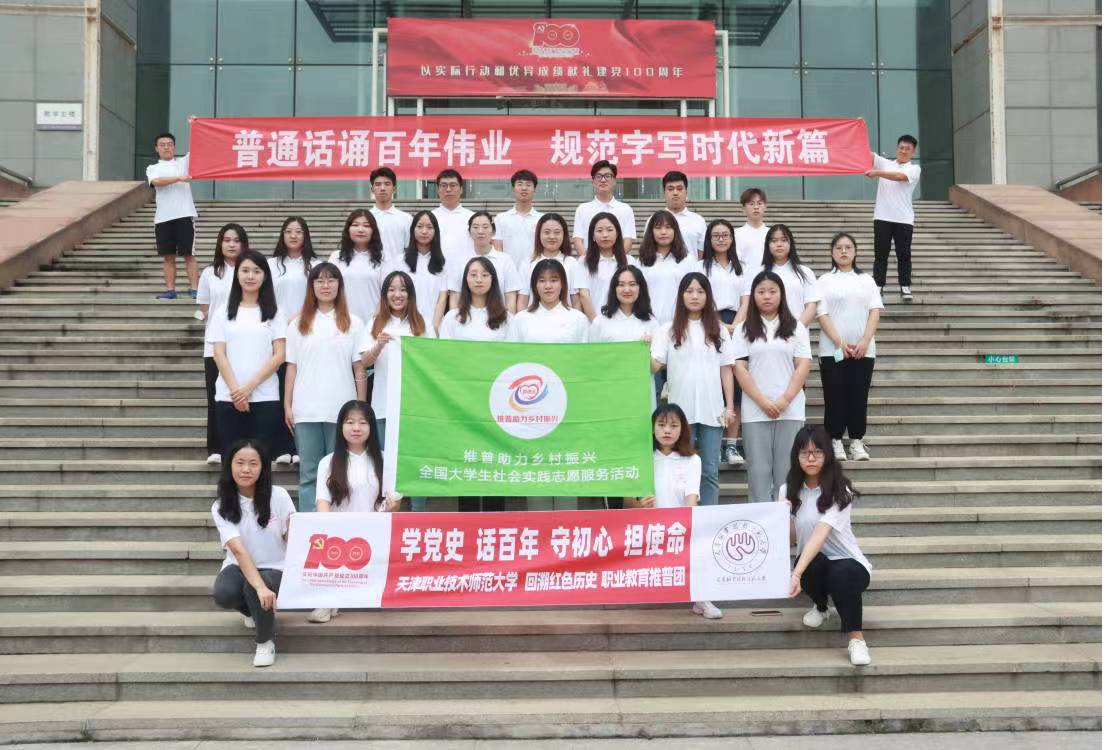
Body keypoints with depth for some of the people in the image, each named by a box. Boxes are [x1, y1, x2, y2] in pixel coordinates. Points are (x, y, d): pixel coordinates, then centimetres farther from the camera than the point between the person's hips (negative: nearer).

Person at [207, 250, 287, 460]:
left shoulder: (274, 313, 6)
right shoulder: (223, 313, 9)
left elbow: (279, 355, -1)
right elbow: (219, 355, 3)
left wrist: (250, 386, -10)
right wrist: (235, 389, -10)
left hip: (265, 398, -1)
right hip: (229, 398, 1)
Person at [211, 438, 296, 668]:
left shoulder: (278, 496, -11)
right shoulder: (221, 506, -11)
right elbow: (238, 551, -24)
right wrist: (261, 587, -38)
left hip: (274, 569, -2)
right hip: (239, 567, 2)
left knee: (252, 590, -34)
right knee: (222, 594, -31)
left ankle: (265, 642, -5)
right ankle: (251, 611, 8)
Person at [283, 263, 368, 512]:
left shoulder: (353, 323, 6)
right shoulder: (299, 324, 10)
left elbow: (359, 369, 4)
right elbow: (292, 367, 8)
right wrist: (287, 405, 2)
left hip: (341, 409, -1)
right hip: (306, 410, 1)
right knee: (309, 472, 4)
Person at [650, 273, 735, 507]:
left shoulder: (718, 330, 10)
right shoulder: (668, 330, 4)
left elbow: (726, 369, 8)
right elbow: (654, 366, -5)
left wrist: (730, 406, 2)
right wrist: (645, 352, -26)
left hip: (712, 410, 2)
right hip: (681, 411, -1)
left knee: (709, 471, 5)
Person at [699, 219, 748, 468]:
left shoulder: (740, 268, 18)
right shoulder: (701, 267, 8)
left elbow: (745, 303, 9)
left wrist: (734, 327, -8)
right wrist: (722, 326, -14)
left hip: (736, 328, 3)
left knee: (736, 385, -4)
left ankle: (731, 444, -2)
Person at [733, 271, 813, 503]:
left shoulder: (796, 328, 8)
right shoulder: (744, 330, 7)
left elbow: (803, 366, 1)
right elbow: (740, 368, 0)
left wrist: (784, 401, -10)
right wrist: (763, 402, -10)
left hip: (790, 410, 0)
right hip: (755, 410, 0)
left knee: (787, 469, 0)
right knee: (759, 469, 0)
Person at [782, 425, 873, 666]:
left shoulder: (839, 491, -17)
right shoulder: (789, 490, -1)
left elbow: (820, 535, -31)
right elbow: (791, 539, 0)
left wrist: (796, 574, -44)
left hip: (849, 565, -4)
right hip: (812, 564, 4)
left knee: (841, 573, -38)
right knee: (815, 564, -32)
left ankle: (857, 639, -19)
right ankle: (821, 606, 2)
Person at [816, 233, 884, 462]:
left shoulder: (866, 280, 12)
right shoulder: (825, 281, 5)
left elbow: (875, 311, 3)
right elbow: (822, 314, -4)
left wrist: (865, 340, -11)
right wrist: (840, 343, -14)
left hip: (863, 350, 2)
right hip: (832, 350, -2)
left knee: (859, 397, 3)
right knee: (835, 398, -1)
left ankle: (857, 442, 9)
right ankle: (836, 442, 5)